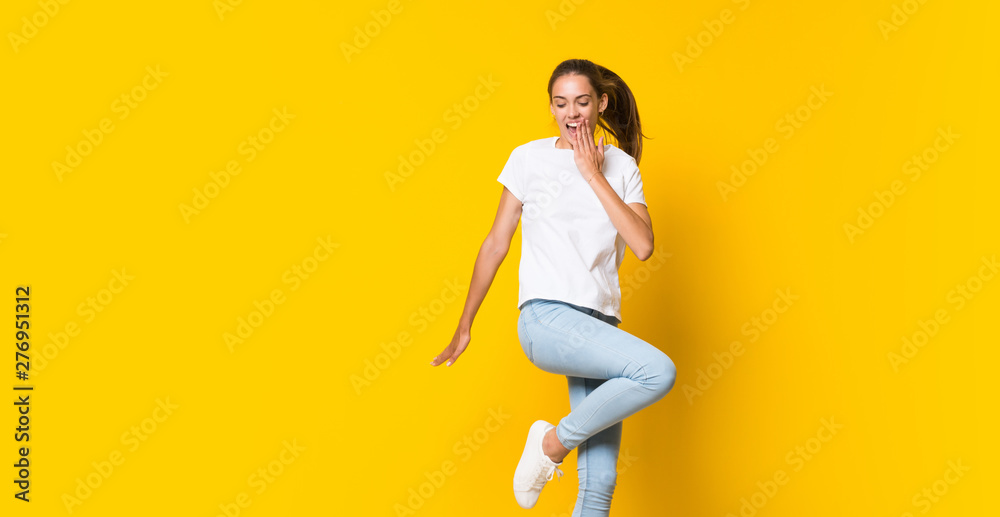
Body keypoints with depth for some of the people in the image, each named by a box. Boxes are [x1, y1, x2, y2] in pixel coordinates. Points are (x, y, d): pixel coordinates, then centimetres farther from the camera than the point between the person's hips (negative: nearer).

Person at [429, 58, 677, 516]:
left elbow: (643, 247, -3)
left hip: (599, 325, 4)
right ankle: (554, 441, -9)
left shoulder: (621, 167, 11)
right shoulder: (530, 158, 5)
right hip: (546, 318, -4)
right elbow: (495, 243, 9)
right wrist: (464, 328, 13)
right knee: (658, 371, -28)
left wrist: (595, 176, -5)